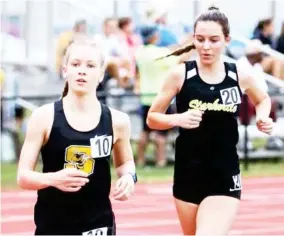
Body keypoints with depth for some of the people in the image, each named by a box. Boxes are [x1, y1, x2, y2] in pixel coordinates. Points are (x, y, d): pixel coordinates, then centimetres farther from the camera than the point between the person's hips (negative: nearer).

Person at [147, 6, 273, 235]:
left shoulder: (240, 76, -2)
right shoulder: (180, 74, -6)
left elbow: (263, 99, 20)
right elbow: (152, 118, -2)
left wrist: (263, 117, -1)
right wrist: (178, 119, -22)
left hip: (225, 177, -1)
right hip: (188, 175, 1)